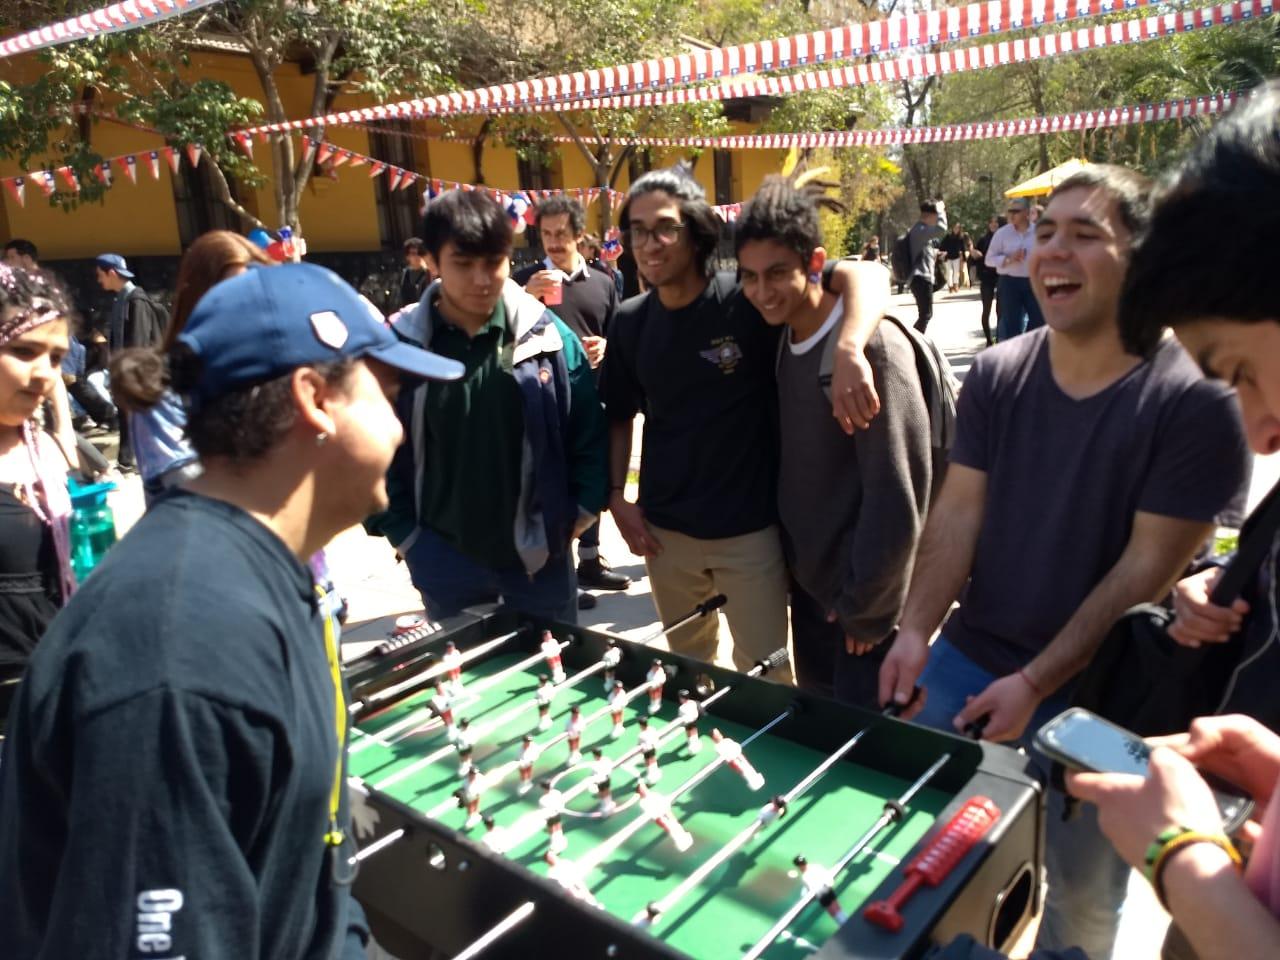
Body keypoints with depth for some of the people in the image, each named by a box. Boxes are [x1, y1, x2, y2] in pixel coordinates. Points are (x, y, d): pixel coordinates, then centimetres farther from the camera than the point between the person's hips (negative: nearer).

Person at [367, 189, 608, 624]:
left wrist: (580, 514, -5)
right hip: (444, 559, 1)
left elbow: (588, 433, -1)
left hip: (538, 552, 0)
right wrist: (404, 536, -2)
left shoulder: (547, 334, -8)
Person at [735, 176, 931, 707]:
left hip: (863, 599, -7)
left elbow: (897, 498, -22)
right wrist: (794, 567, 7)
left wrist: (864, 607, -14)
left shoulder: (871, 346, -22)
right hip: (809, 582, 7)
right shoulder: (785, 339, 1)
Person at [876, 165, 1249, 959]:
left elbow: (1147, 569, -17)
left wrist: (1035, 683, -19)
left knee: (1084, 893, 16)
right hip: (968, 657, 4)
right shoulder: (997, 374, -3)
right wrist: (915, 630, -14)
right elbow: (958, 514, -3)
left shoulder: (1195, 401, -16)